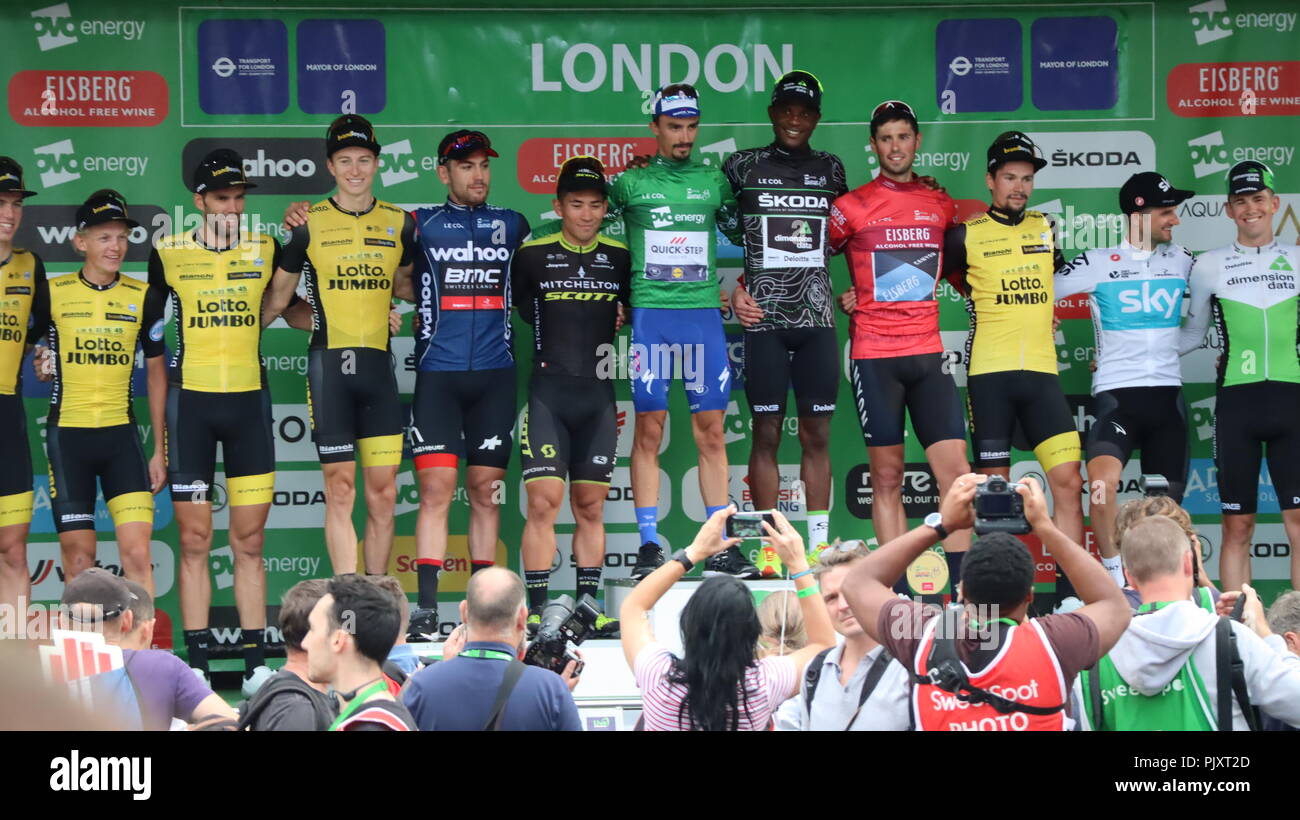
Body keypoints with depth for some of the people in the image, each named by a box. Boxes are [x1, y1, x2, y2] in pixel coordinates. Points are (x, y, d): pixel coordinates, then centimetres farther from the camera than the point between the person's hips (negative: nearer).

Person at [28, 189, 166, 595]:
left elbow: (156, 372, 10)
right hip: (68, 435, 0)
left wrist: (159, 450, 8)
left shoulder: (143, 297, 3)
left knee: (137, 553, -11)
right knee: (79, 557, 0)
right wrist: (39, 362, -6)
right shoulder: (51, 292, -1)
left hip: (121, 434, 1)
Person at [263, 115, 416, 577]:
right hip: (328, 365, -3)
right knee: (340, 491, -4)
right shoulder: (309, 225, 2)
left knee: (383, 494, 2)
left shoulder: (399, 223, 10)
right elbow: (277, 297, 11)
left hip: (379, 365, 3)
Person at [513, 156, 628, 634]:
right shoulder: (532, 255, 2)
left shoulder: (620, 259, 8)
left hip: (599, 398, 3)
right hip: (548, 393, -2)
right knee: (543, 503, -10)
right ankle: (537, 610, -7)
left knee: (591, 508, 6)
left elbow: (634, 317, 23)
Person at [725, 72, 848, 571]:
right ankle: (768, 546, 2)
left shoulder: (830, 170, 13)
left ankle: (818, 544, 7)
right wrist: (734, 289, -3)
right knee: (766, 433, -2)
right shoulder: (742, 168, 5)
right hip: (763, 318, -2)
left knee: (817, 434, 2)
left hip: (817, 318, 2)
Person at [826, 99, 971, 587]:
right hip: (874, 355, -3)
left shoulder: (941, 205, 11)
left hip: (928, 352, 3)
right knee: (887, 477, 0)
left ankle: (961, 588, -2)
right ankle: (900, 595, 3)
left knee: (956, 471, -5)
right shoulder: (852, 207, 1)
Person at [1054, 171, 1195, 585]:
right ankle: (1116, 576, -15)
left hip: (1168, 393, 4)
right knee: (1103, 481, -28)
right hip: (1116, 392, -4)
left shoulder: (1181, 261, 8)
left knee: (1168, 502, 6)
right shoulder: (1096, 264, -2)